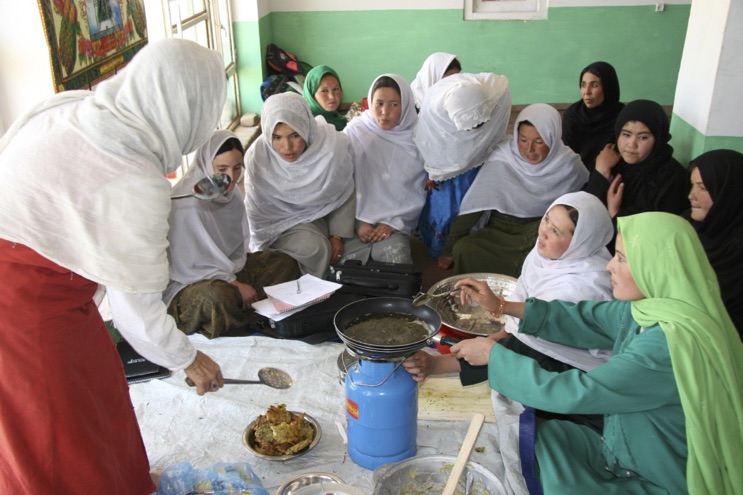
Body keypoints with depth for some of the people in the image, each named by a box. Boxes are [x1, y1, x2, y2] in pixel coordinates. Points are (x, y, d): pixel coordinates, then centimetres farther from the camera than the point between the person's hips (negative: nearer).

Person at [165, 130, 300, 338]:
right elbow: (186, 266, -21)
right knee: (218, 297, -39)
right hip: (188, 281, -8)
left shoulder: (230, 190, -1)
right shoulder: (186, 201, -25)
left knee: (285, 264, 0)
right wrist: (235, 284, -19)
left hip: (228, 268, 8)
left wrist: (235, 277, -6)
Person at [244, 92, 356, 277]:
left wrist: (338, 235, -8)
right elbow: (257, 211, -9)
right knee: (312, 248, -29)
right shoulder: (258, 156, -25)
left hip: (325, 213, 2)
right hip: (283, 219, -1)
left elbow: (345, 194, -7)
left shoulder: (333, 144, -26)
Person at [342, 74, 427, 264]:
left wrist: (394, 223, -7)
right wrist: (357, 223, -8)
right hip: (358, 222, 0)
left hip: (395, 225, 0)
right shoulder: (355, 132, -2)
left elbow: (418, 193, 1)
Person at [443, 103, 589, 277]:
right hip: (501, 230, 1)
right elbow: (476, 202, -10)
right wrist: (450, 248, -11)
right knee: (463, 250, -27)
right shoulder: (503, 157, -13)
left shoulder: (568, 164, -10)